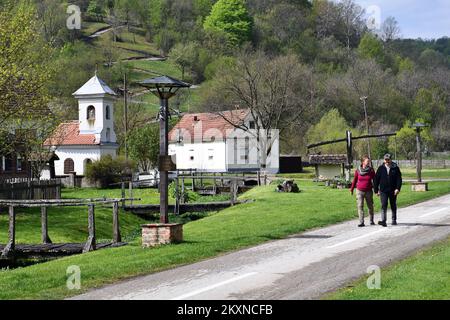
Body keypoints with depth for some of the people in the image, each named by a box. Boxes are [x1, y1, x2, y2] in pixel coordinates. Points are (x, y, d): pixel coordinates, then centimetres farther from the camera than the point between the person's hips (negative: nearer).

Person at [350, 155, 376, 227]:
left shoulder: (371, 170, -3)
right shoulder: (358, 171, -2)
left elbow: (374, 180, 3)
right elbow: (355, 180, 10)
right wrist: (352, 189, 18)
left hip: (368, 191, 0)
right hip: (359, 191, 0)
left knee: (370, 206, 8)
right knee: (360, 206, -6)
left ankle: (371, 221, 25)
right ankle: (361, 222, -5)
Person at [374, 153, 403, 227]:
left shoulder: (395, 168, 1)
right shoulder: (381, 168, 3)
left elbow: (399, 179, -2)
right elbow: (376, 179, 6)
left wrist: (398, 188, -15)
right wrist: (376, 190, 3)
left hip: (393, 191, 1)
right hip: (383, 190, -1)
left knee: (393, 206, 12)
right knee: (384, 205, -12)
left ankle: (394, 220, 26)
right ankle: (383, 221, -17)